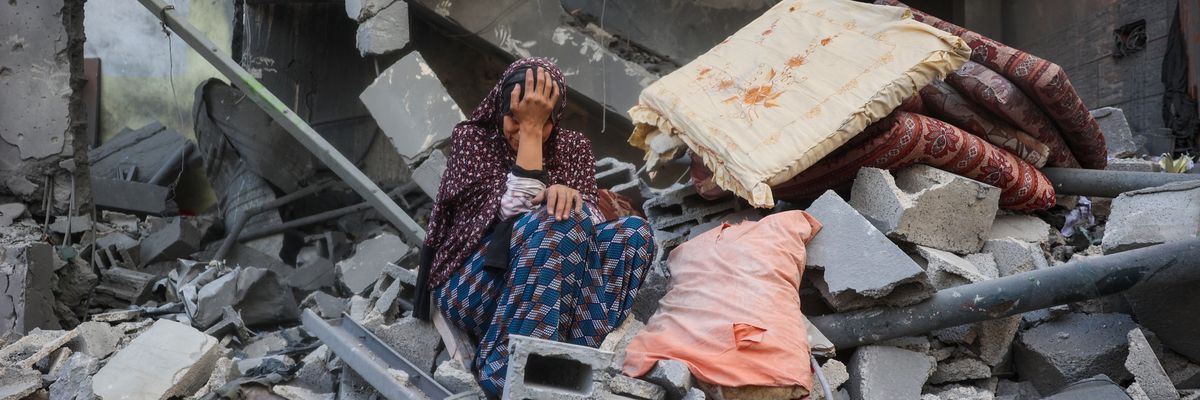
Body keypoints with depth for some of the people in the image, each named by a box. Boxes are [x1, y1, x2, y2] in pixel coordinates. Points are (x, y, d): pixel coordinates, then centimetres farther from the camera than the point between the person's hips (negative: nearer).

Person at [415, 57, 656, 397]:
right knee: (558, 222, -30)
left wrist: (570, 195, -26)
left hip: (541, 289, 5)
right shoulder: (473, 139, -3)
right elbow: (515, 212, -18)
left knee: (634, 232, -17)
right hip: (472, 285, -4)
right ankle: (508, 370, -34)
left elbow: (590, 219, -4)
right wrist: (528, 128, -18)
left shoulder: (573, 148, 9)